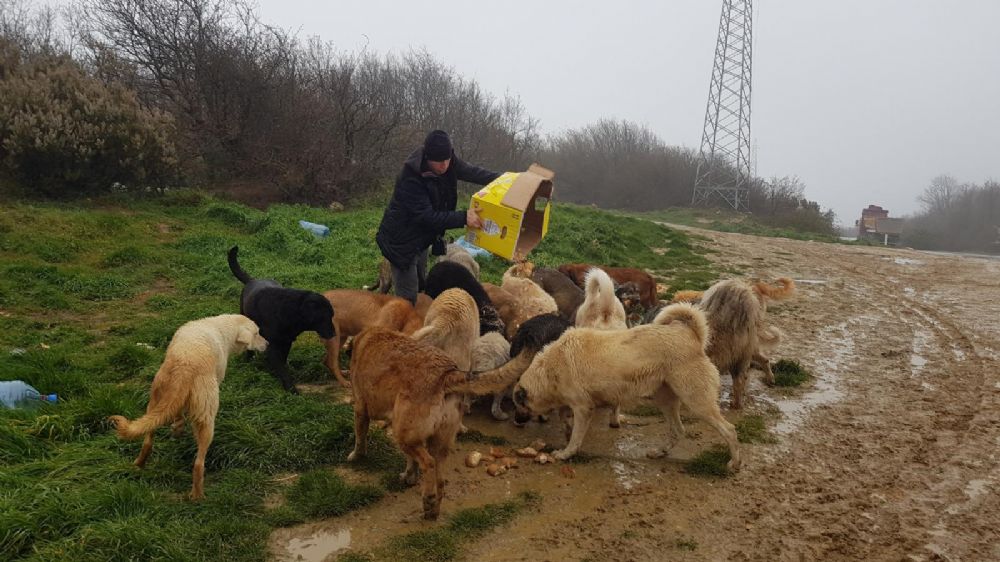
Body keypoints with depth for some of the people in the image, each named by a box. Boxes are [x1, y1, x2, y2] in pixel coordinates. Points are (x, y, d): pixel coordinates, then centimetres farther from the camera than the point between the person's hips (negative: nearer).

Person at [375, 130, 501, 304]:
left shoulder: (448, 162, -11)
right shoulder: (410, 178, -31)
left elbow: (472, 172, 0)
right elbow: (427, 216, -32)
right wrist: (463, 218, -38)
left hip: (423, 238, 8)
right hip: (402, 242, -8)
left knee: (422, 288, 18)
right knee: (408, 298, -7)